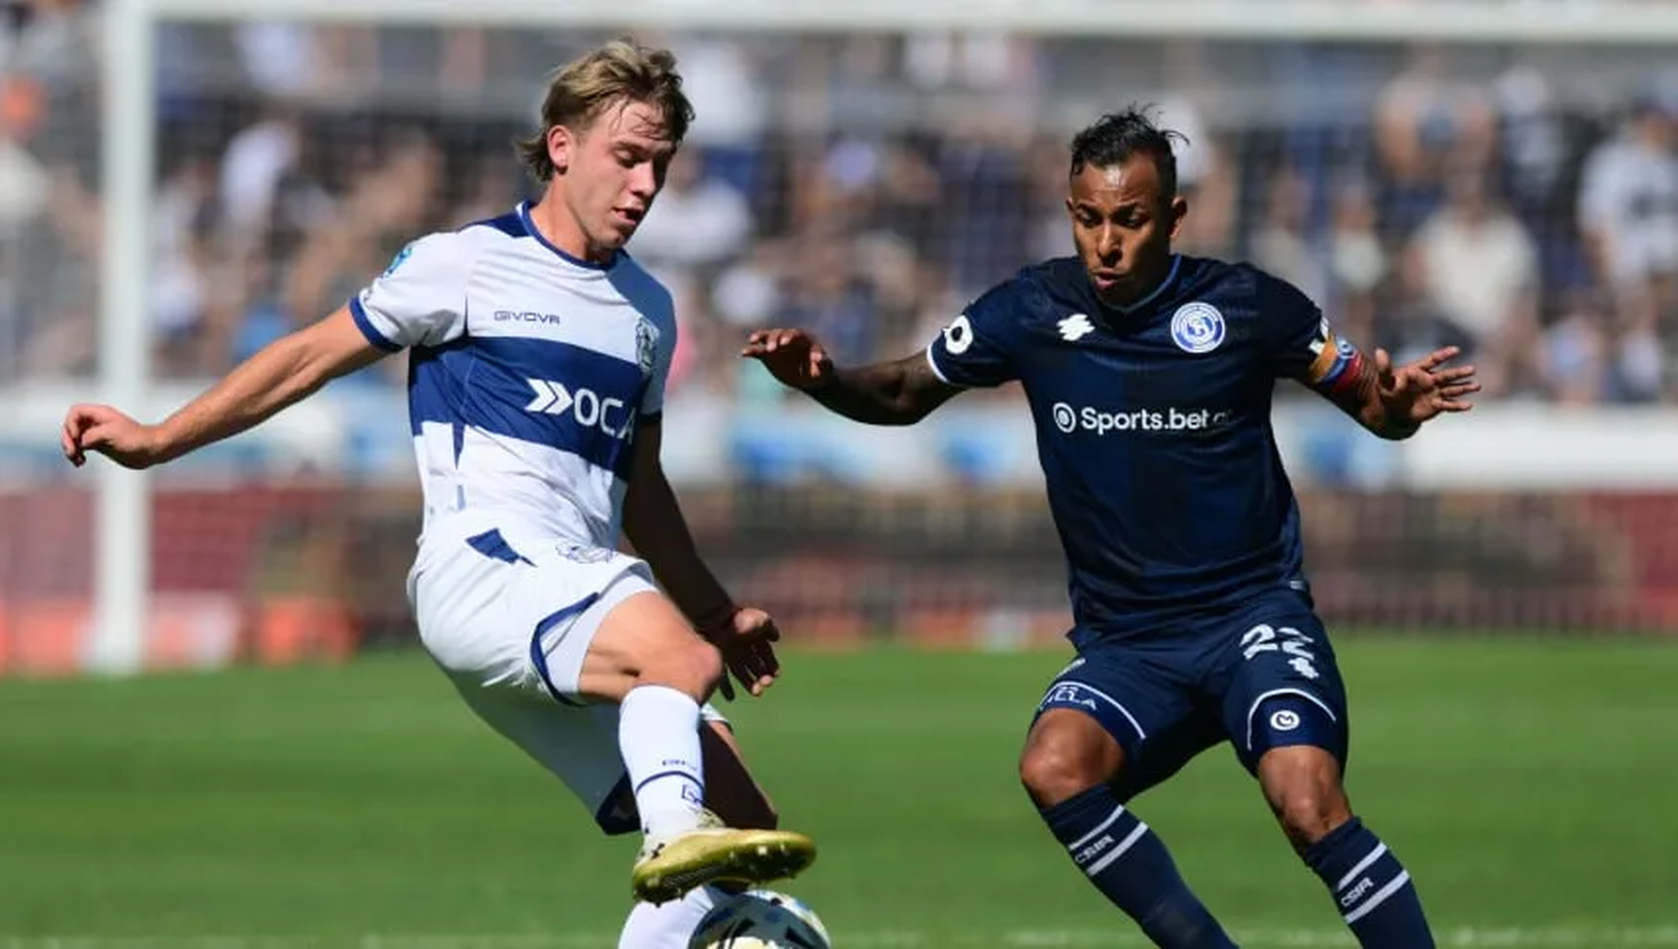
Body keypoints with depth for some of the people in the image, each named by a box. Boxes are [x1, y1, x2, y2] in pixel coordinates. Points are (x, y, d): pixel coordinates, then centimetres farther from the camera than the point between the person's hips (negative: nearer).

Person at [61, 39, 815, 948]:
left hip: (583, 591, 7)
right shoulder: (467, 265, 5)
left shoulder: (648, 311, 23)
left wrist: (716, 611, 33)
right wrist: (156, 441, 9)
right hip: (483, 560, -7)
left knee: (742, 835, -8)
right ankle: (678, 836, -57)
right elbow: (311, 356, 11)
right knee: (681, 661, -37)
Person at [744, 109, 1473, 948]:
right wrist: (822, 379, -8)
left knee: (1309, 805, -28)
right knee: (1053, 768, -28)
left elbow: (1370, 403, 4)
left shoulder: (1246, 306, -7)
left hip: (1254, 612, -3)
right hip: (1124, 641, 3)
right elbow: (905, 394, 12)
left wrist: (1398, 404, -21)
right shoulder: (1033, 312, -2)